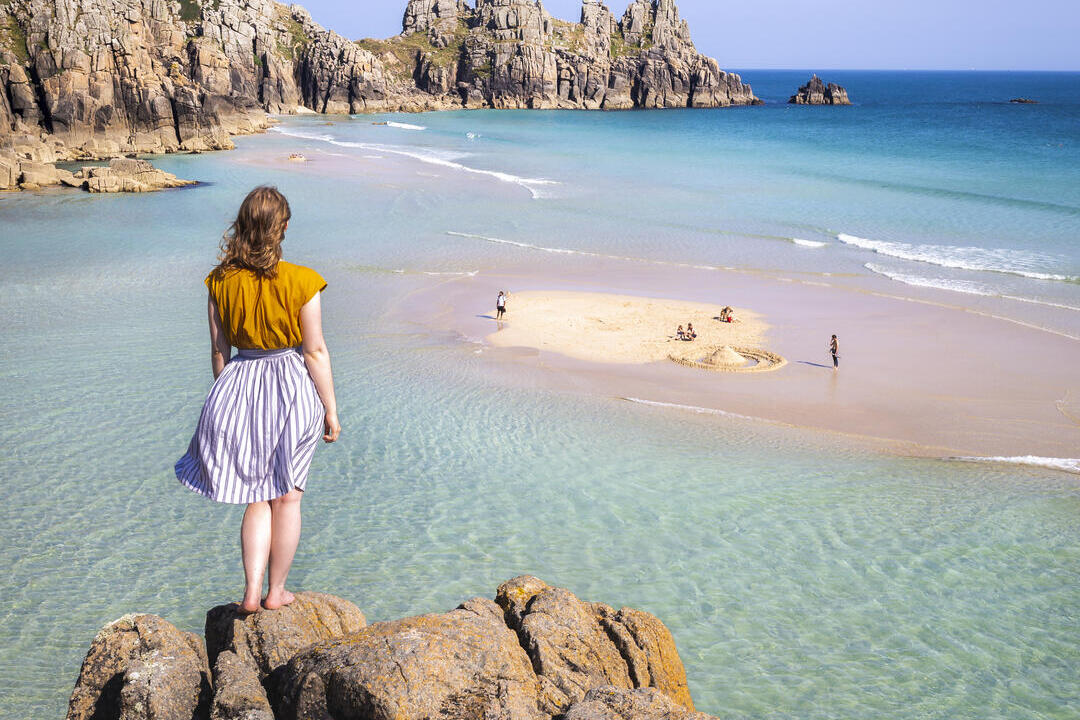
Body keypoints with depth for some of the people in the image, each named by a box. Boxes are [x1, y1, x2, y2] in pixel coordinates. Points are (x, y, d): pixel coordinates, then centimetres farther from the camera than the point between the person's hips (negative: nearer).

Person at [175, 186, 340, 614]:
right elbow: (315, 352, -10)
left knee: (256, 497, 15)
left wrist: (225, 398, 17)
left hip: (240, 387, 3)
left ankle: (252, 592, 8)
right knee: (287, 496, 13)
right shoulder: (301, 282, -14)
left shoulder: (221, 281, -4)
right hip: (292, 388, -2)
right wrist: (330, 410, -1)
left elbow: (219, 350, 3)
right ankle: (276, 592, 22)